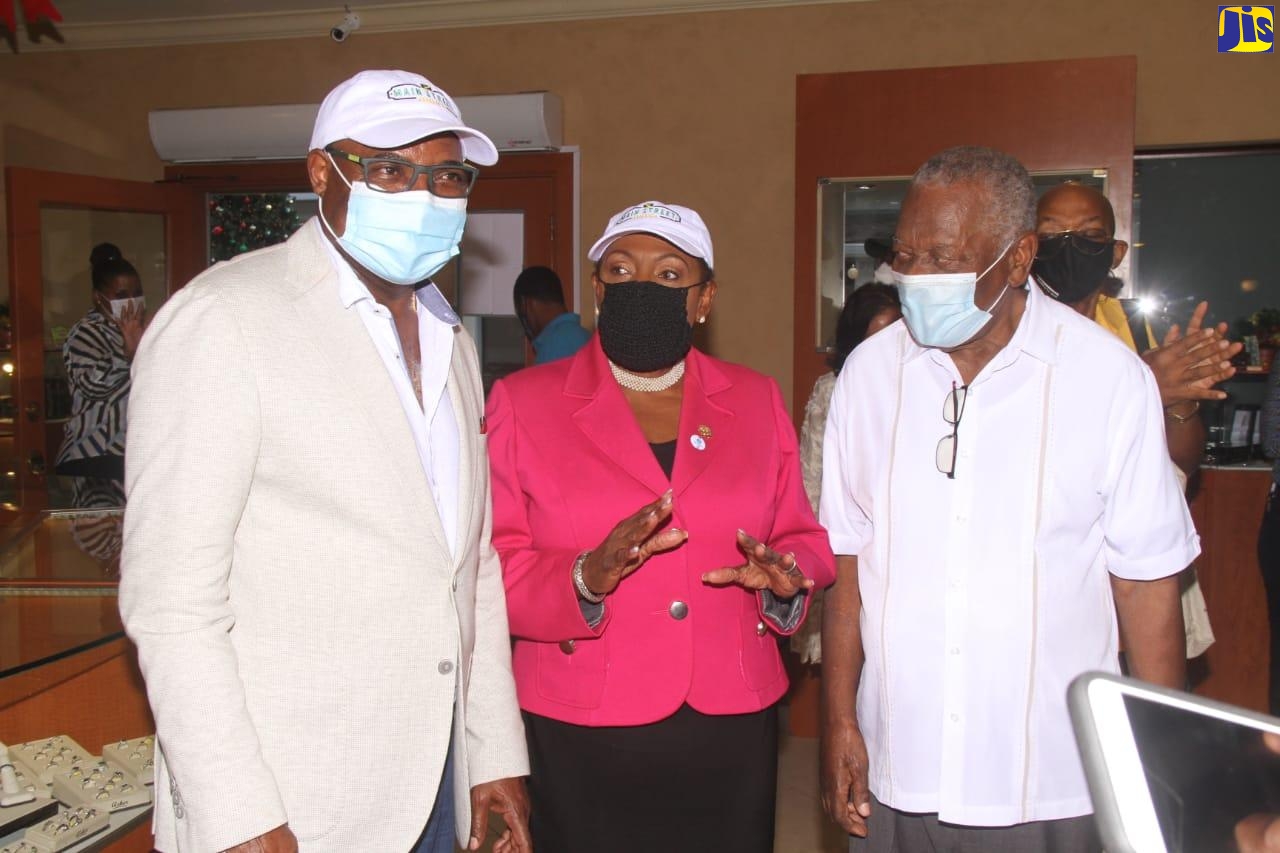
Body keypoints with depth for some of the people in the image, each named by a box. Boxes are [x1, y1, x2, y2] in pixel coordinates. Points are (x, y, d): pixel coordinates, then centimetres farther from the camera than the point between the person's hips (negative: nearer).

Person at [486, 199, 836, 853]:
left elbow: (803, 540, 9)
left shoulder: (756, 400, 6)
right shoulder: (521, 401, -2)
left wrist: (784, 576, -13)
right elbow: (490, 570, -6)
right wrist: (584, 579, -24)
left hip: (732, 730, 3)